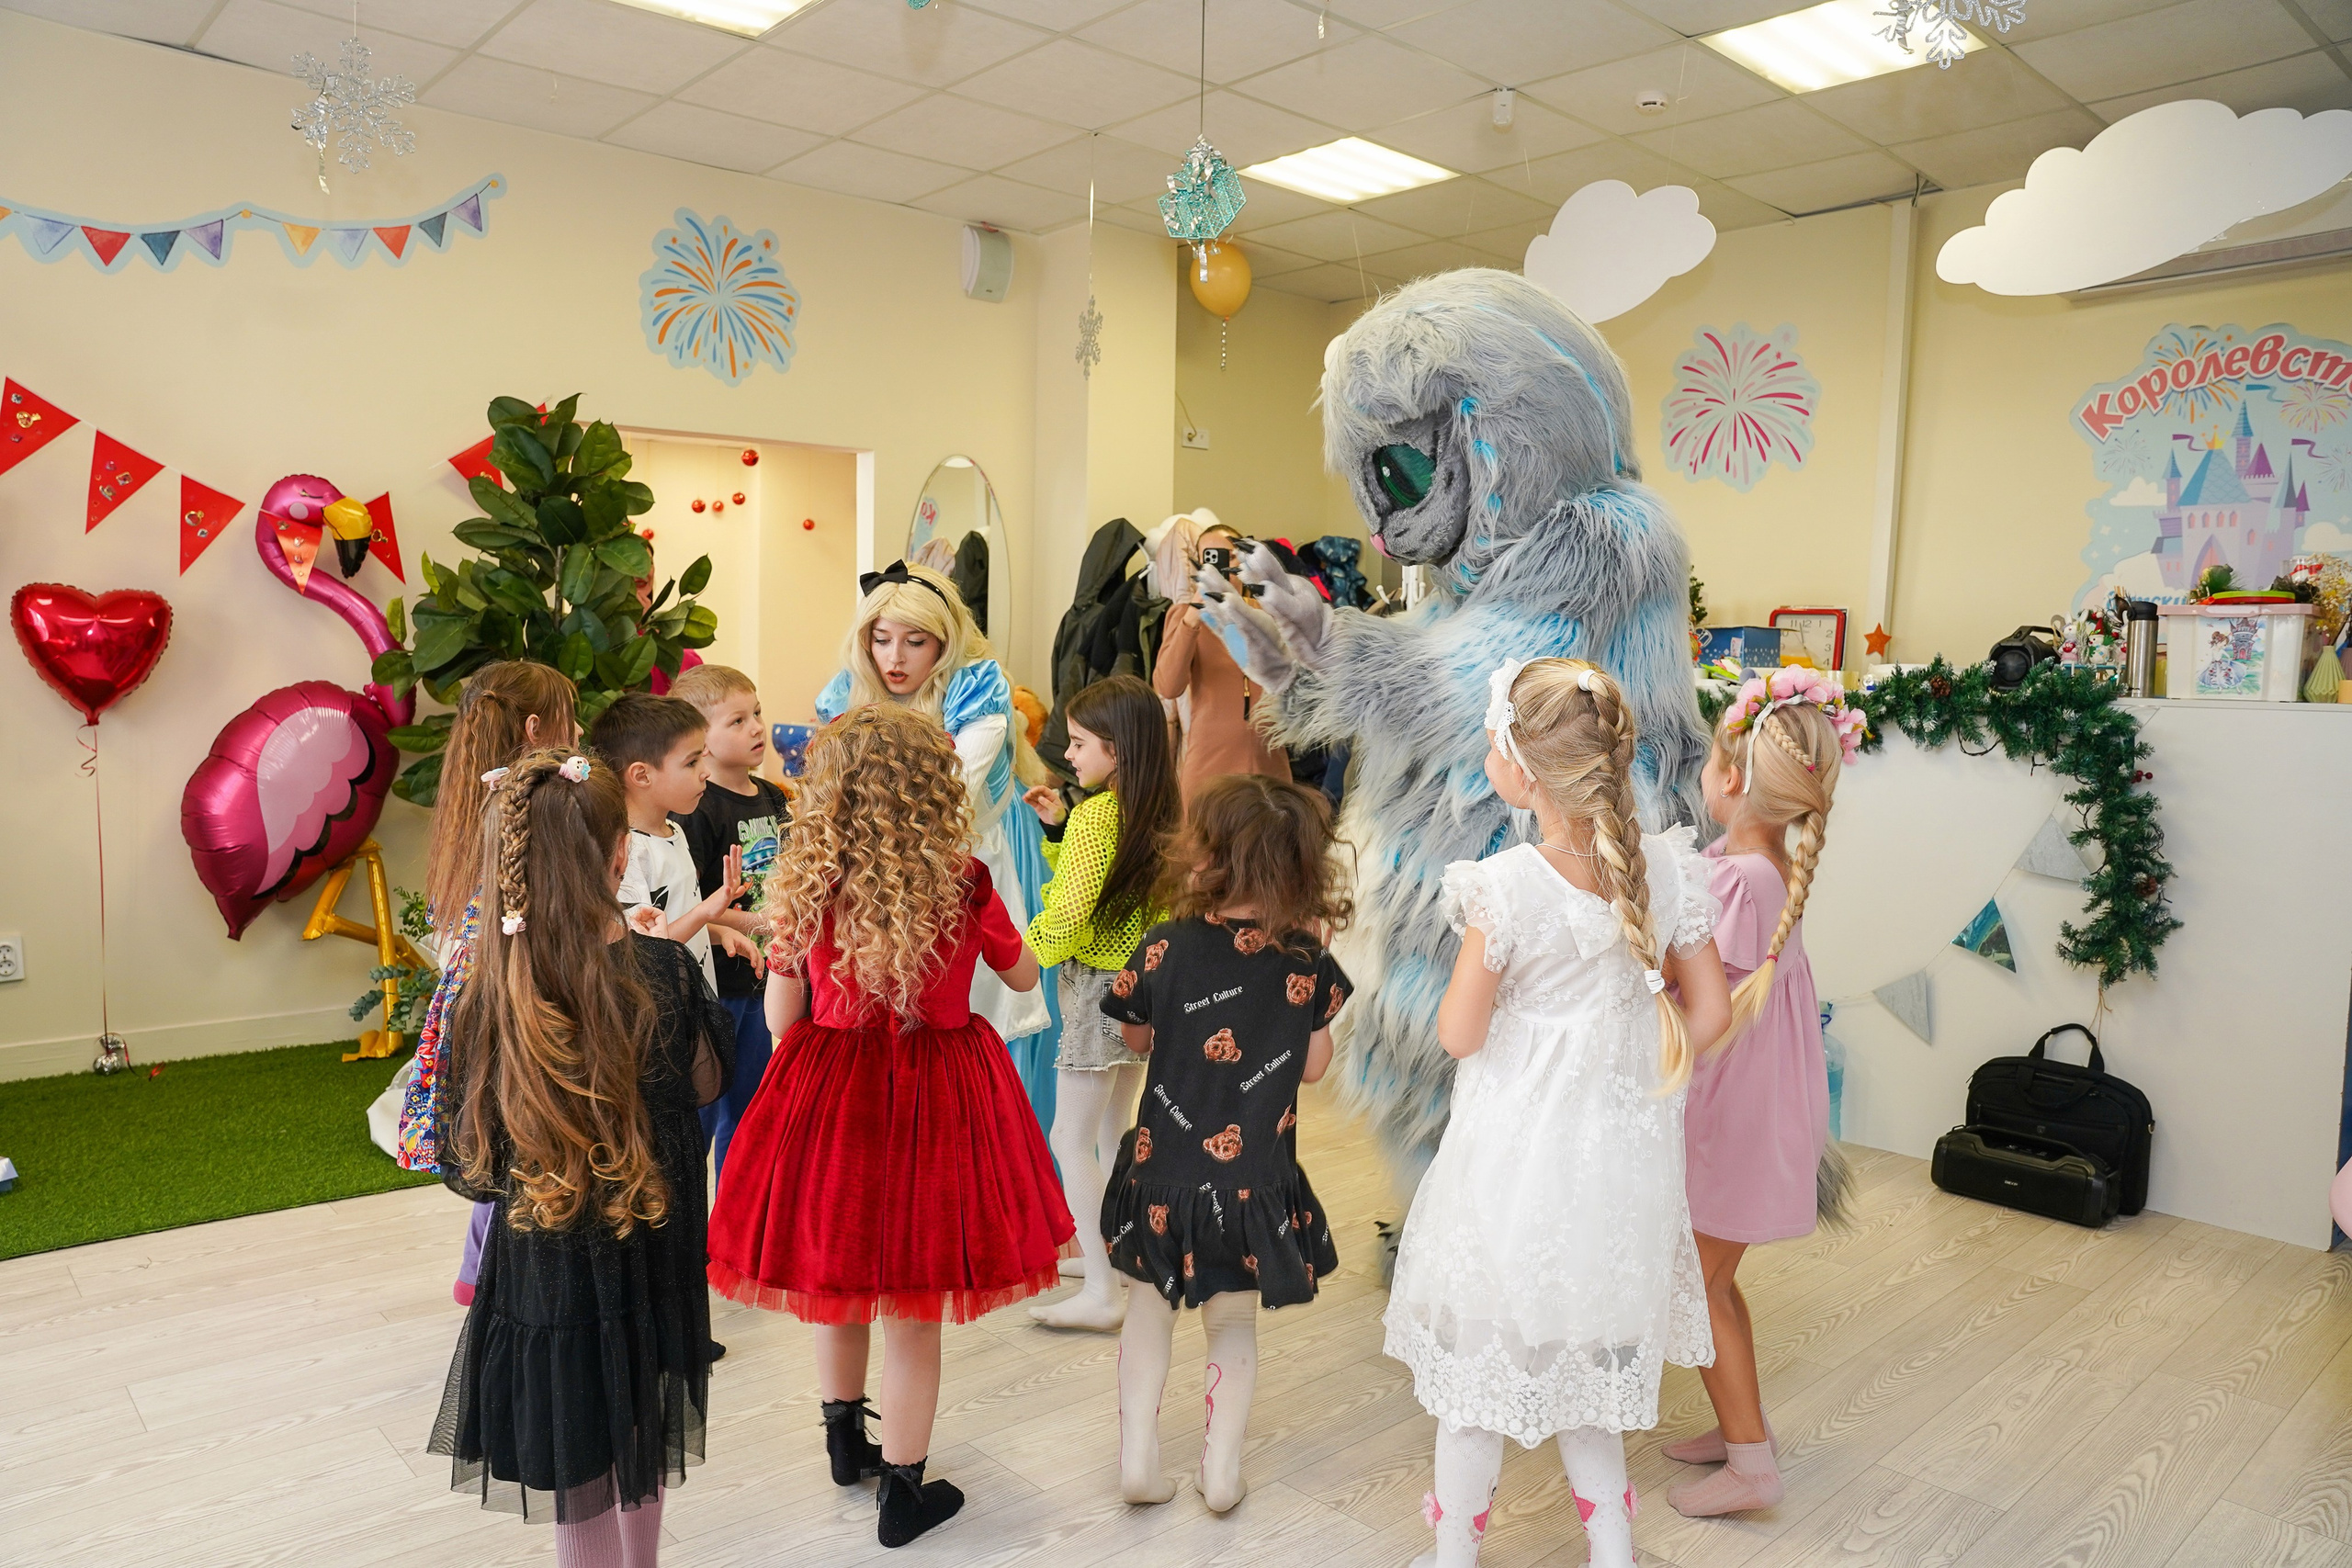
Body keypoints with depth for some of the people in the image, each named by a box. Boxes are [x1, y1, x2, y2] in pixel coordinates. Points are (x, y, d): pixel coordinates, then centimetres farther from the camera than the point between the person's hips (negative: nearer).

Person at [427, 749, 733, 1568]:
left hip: (542, 1262, -1)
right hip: (651, 1250, 1)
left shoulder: (491, 991, -17)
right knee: (639, 1460, 23)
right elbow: (706, 1085, 1)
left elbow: (467, 1158, -9)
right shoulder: (662, 969, -17)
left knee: (579, 1484, 14)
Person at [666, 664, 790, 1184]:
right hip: (713, 981, -8)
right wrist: (750, 923, -24)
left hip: (762, 975, 8)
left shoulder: (773, 799, 7)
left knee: (747, 1107, 18)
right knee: (701, 1110, 2)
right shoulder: (698, 812, -16)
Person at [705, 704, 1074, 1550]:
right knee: (913, 1307, 10)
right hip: (936, 1099, -2)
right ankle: (903, 1491, 24)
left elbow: (782, 1016, -1)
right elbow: (1024, 975, 6)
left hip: (827, 1094, 3)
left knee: (835, 1276, 23)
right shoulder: (966, 884, -12)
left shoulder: (802, 884, -8)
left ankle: (845, 1441, 44)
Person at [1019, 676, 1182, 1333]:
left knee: (1071, 1141, 0)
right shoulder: (1158, 814, 5)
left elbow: (1067, 918, -22)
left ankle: (1103, 1293, 3)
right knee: (1112, 1135, 20)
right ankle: (1121, 1258, 31)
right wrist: (1057, 826, 9)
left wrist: (1027, 947, -5)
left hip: (1098, 989, -9)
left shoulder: (1096, 812, -19)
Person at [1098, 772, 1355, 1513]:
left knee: (1150, 1304, 21)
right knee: (1234, 1319, 20)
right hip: (1256, 1180, 1)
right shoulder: (1308, 962, -12)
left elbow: (1137, 1040, 1)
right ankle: (1222, 1466, 24)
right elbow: (1313, 1065, 0)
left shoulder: (1165, 949, -15)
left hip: (1165, 1170, 0)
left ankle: (1138, 1457, 23)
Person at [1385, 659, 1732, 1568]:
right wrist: (1630, 1070, 11)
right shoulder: (1665, 868, -9)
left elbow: (1458, 1035, -14)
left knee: (1481, 1350, 15)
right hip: (1621, 1152, 5)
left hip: (1517, 1147, -4)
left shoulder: (1507, 887, -23)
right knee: (1588, 1353, 24)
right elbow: (1709, 1012, -1)